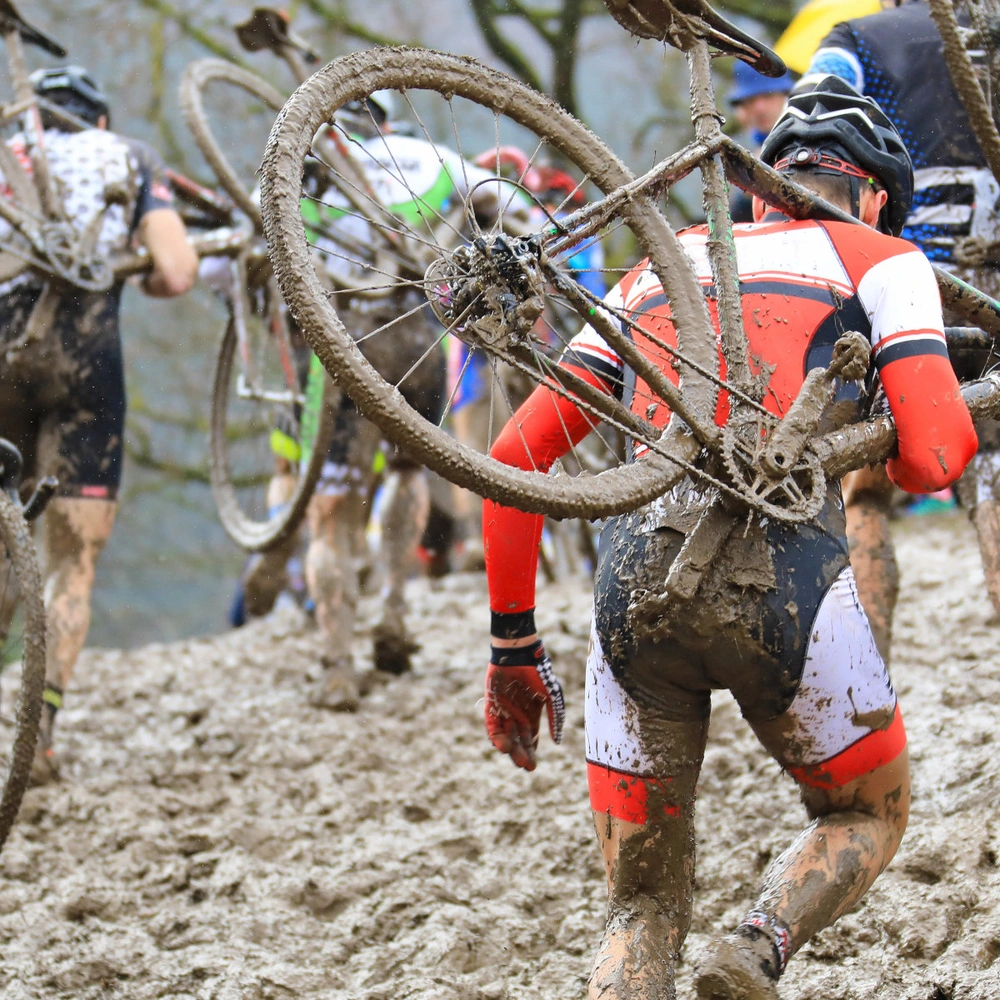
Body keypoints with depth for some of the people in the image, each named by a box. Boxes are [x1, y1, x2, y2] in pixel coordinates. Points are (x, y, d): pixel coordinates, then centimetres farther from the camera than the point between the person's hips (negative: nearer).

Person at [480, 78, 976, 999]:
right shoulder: (880, 258, 17)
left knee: (643, 910, 16)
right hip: (784, 568, -3)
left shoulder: (656, 272, 29)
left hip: (634, 578, 3)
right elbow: (931, 457, 1)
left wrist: (512, 647, 27)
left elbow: (515, 455, 22)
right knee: (869, 815, 24)